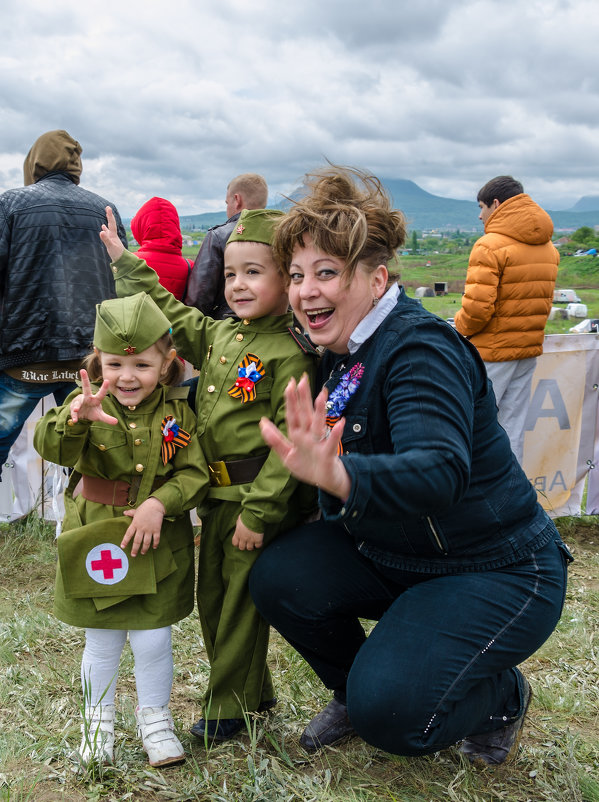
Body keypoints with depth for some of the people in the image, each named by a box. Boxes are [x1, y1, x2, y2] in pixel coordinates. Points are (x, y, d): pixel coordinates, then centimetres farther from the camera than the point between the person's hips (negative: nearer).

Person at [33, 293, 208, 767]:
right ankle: (99, 722, 36)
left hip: (158, 545, 0)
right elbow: (52, 448, -26)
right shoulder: (87, 404, -8)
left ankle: (155, 718, 31)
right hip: (96, 543, 0)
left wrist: (160, 502, -22)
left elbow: (194, 474, -5)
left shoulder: (177, 414, -4)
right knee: (101, 643, 13)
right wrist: (76, 418, -46)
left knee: (153, 640, 7)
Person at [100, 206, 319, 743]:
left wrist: (257, 512, -21)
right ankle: (254, 692, 35)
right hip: (216, 497, 8)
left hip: (261, 500, -8)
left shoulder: (290, 353, -17)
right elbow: (171, 315, 24)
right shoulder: (217, 336, 7)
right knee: (212, 600, 17)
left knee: (242, 605, 6)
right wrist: (126, 262, 26)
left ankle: (231, 706, 24)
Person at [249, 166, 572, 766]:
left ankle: (501, 696, 13)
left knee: (389, 713, -21)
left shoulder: (422, 350, -25)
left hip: (497, 571, -7)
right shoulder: (335, 352, 0)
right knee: (277, 578, -15)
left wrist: (340, 475, -58)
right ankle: (352, 690, 14)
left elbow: (440, 470, -41)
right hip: (387, 553, 7)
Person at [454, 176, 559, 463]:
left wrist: (460, 328, -3)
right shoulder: (548, 248, 10)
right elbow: (543, 303, 14)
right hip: (529, 349, 8)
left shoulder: (490, 245, -15)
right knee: (513, 428, 13)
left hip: (492, 351, -7)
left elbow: (478, 307, -22)